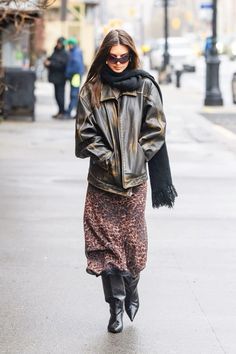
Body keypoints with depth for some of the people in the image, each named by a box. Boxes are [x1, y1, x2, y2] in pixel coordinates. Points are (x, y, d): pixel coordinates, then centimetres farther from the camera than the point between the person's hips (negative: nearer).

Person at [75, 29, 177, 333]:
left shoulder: (145, 87, 2)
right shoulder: (91, 89, 2)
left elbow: (155, 130, 1)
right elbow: (85, 132, 0)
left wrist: (134, 159, -7)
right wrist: (108, 159, -9)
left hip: (135, 180, 0)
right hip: (102, 180, 0)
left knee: (133, 240, 5)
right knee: (106, 243, 0)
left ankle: (131, 288, 30)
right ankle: (116, 306, 8)